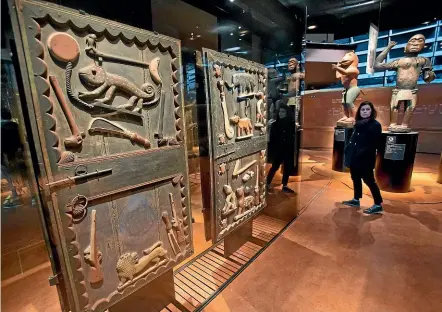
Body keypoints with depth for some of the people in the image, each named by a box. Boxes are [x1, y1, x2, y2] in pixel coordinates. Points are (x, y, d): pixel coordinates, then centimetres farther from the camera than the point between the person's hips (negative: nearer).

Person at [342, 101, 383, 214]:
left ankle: (378, 205, 9)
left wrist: (362, 153, -24)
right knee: (355, 179, 16)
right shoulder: (358, 124, 13)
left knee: (369, 180, -2)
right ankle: (356, 200, 29)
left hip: (365, 158, -8)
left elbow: (373, 144, -16)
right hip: (354, 157, 8)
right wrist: (348, 151, 8)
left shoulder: (375, 125, -9)